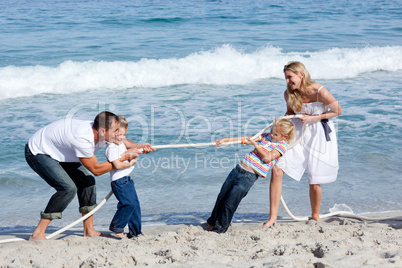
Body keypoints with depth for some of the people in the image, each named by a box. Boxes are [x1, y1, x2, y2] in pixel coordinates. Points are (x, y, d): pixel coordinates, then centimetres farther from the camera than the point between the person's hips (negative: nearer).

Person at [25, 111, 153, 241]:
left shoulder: (98, 132, -11)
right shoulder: (82, 139, -37)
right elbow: (96, 169, -25)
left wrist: (137, 146, -6)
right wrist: (125, 157, -23)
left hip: (55, 152, 10)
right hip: (37, 153, -10)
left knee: (87, 181, 5)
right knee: (68, 188, -23)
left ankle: (89, 231, 13)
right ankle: (37, 235, -18)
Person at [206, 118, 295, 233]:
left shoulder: (282, 145, -3)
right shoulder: (265, 136, 16)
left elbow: (267, 158, -15)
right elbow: (245, 139, 13)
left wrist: (255, 144, -8)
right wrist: (225, 140, 7)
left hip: (249, 176, -6)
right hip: (238, 169, 6)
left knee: (229, 203, -8)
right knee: (221, 198, 11)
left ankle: (220, 228, 8)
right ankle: (212, 221, 31)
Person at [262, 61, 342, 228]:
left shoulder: (320, 92, -23)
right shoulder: (289, 94, -8)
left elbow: (337, 111, -9)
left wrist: (313, 118, -16)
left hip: (319, 134, -4)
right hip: (298, 133, 4)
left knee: (314, 182, 0)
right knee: (277, 170, -11)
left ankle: (315, 216, 29)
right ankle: (273, 217, -2)